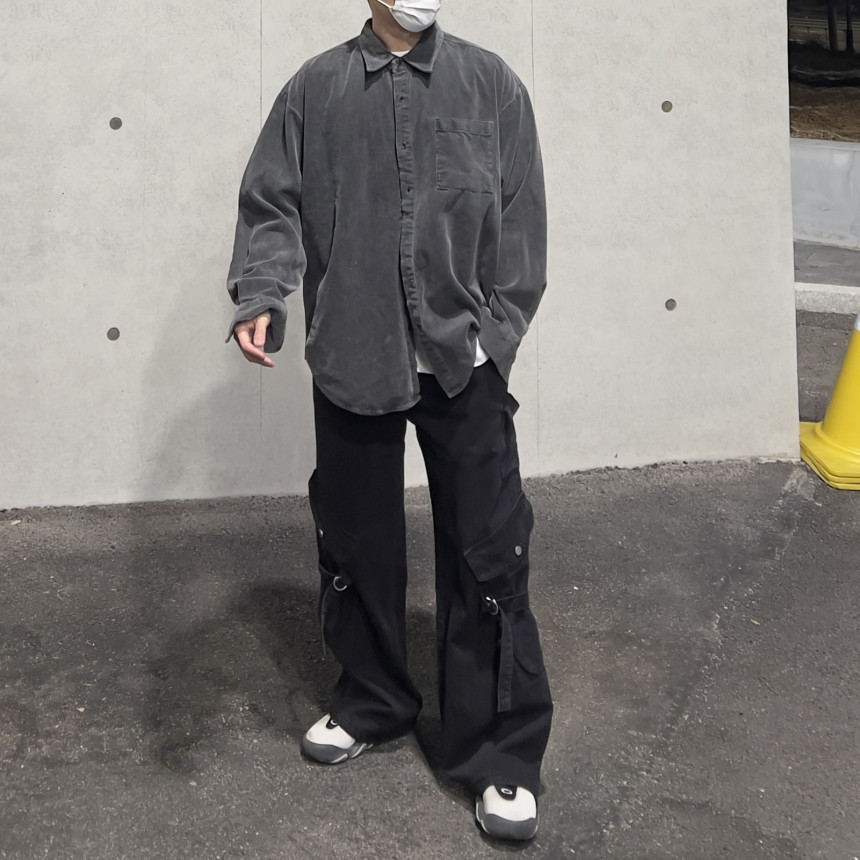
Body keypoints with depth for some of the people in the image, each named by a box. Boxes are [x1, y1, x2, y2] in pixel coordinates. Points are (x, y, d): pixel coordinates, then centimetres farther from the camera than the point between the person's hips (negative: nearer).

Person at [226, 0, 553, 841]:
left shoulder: (490, 83, 7)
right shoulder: (315, 87, 8)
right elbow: (272, 205, 5)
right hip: (350, 359, 1)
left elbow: (521, 216, 4)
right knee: (356, 546, 13)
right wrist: (259, 295, -13)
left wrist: (495, 332, -4)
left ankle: (501, 755, 13)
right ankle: (371, 702, 35)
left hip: (462, 364, -1)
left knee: (487, 557, 0)